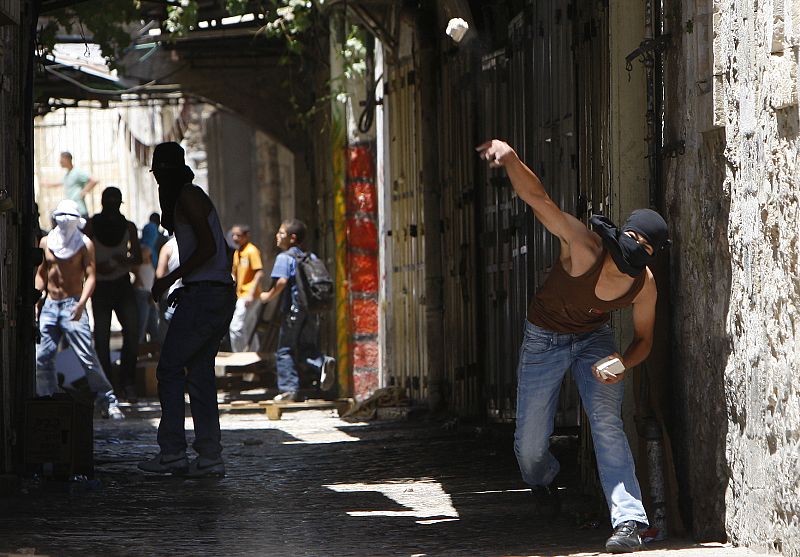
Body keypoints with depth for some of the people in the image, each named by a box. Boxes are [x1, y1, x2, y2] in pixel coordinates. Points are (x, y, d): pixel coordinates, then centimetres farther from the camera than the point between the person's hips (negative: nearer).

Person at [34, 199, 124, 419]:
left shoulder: (85, 244, 0)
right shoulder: (46, 242, 11)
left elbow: (90, 277, -7)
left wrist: (82, 303, -21)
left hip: (72, 304, -4)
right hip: (49, 304, 4)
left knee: (87, 356, -12)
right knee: (42, 356, -2)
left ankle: (107, 402, -6)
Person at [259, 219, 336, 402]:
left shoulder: (284, 257, -10)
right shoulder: (310, 257, 12)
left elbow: (282, 281, -23)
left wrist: (269, 296, -9)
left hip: (293, 310, -7)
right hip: (311, 309, 7)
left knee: (285, 351, 2)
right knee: (307, 348, 16)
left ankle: (288, 389, 0)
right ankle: (323, 363, -12)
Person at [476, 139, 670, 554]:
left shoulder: (644, 287, -22)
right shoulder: (585, 248, -36)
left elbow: (644, 340, -4)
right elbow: (538, 200, -47)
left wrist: (623, 365, -26)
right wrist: (510, 158, -64)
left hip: (594, 339, 1)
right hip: (545, 338, -1)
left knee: (607, 423, -21)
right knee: (531, 441, 5)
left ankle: (629, 522, -22)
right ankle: (541, 481, 44)